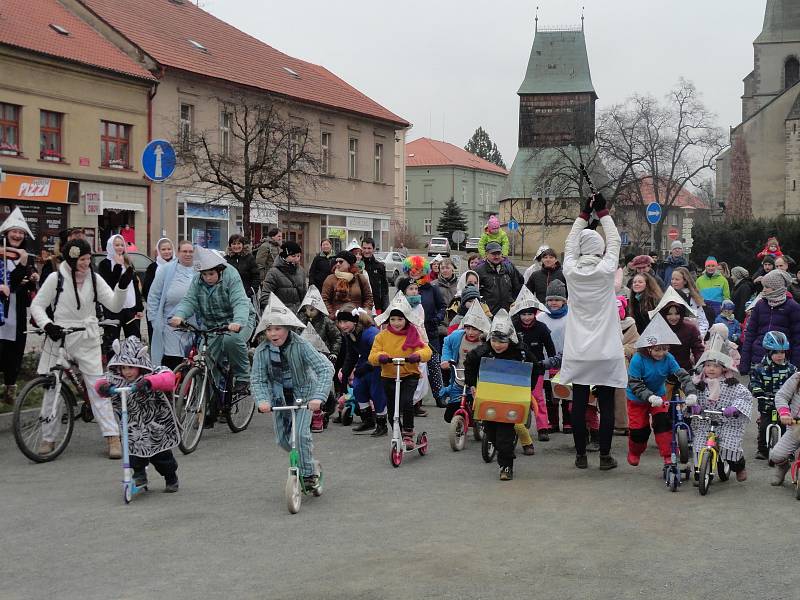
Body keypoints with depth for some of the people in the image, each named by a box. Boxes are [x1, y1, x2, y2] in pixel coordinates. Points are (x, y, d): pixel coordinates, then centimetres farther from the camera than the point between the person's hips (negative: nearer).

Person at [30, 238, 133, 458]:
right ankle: (48, 438, 18)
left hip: (88, 341, 1)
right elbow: (37, 306, 2)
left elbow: (114, 305, -2)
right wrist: (47, 325, -15)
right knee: (52, 389, 6)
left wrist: (123, 285, -18)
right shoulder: (56, 278, -5)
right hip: (59, 338, -1)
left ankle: (112, 436, -3)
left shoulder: (94, 279, 2)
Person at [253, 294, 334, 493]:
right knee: (282, 439, 6)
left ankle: (309, 474, -3)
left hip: (304, 395, -4)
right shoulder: (262, 351, -14)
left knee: (300, 434, -20)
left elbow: (326, 368, -30)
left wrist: (318, 397, -43)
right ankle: (307, 460, 33)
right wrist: (262, 400, -35)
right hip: (280, 398, 4)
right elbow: (258, 380, -14)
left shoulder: (301, 346, -23)